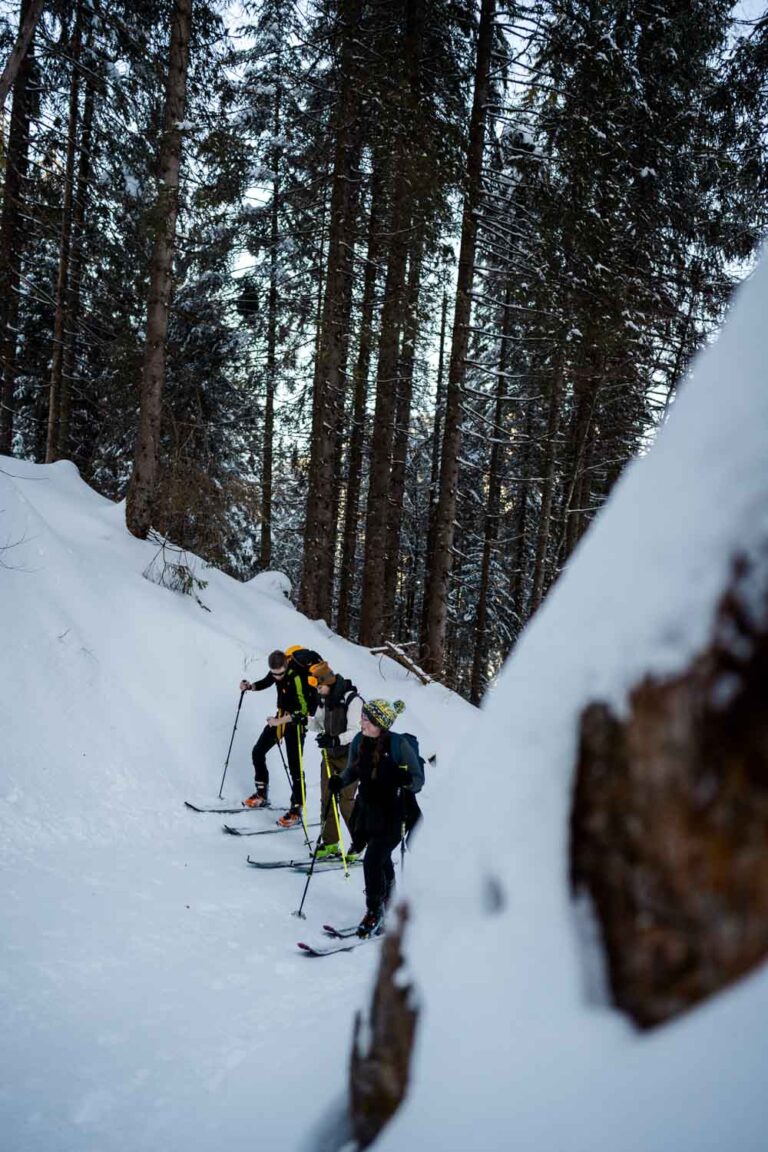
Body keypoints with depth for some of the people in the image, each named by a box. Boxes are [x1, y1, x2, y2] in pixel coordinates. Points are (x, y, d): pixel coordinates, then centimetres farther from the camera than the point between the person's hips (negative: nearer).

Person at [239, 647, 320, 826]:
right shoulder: (278, 669, -10)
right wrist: (250, 687, -5)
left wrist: (280, 721, -32)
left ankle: (296, 810, 3)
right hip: (279, 717, 8)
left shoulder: (298, 677, -30)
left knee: (294, 767, -6)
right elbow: (267, 682, 13)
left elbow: (304, 710, -28)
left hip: (296, 722, -8)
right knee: (257, 752, 13)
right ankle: (261, 794, 29)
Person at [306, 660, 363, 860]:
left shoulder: (352, 700, -19)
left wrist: (334, 740, -38)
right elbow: (319, 724, 15)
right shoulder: (325, 699, 6)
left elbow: (355, 732, -24)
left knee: (346, 800, -8)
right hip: (329, 755, 7)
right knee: (326, 799, 5)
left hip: (350, 757, -7)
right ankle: (330, 843, 14)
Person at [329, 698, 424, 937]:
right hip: (366, 810, 6)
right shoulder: (359, 741, -4)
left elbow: (419, 779, -13)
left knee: (373, 861, -14)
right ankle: (388, 902, 44)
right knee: (382, 860, 22)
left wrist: (406, 780, -35)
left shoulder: (399, 744, -20)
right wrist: (340, 781, -7)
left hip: (391, 813, -6)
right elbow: (352, 770, 13)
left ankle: (375, 913, 2)